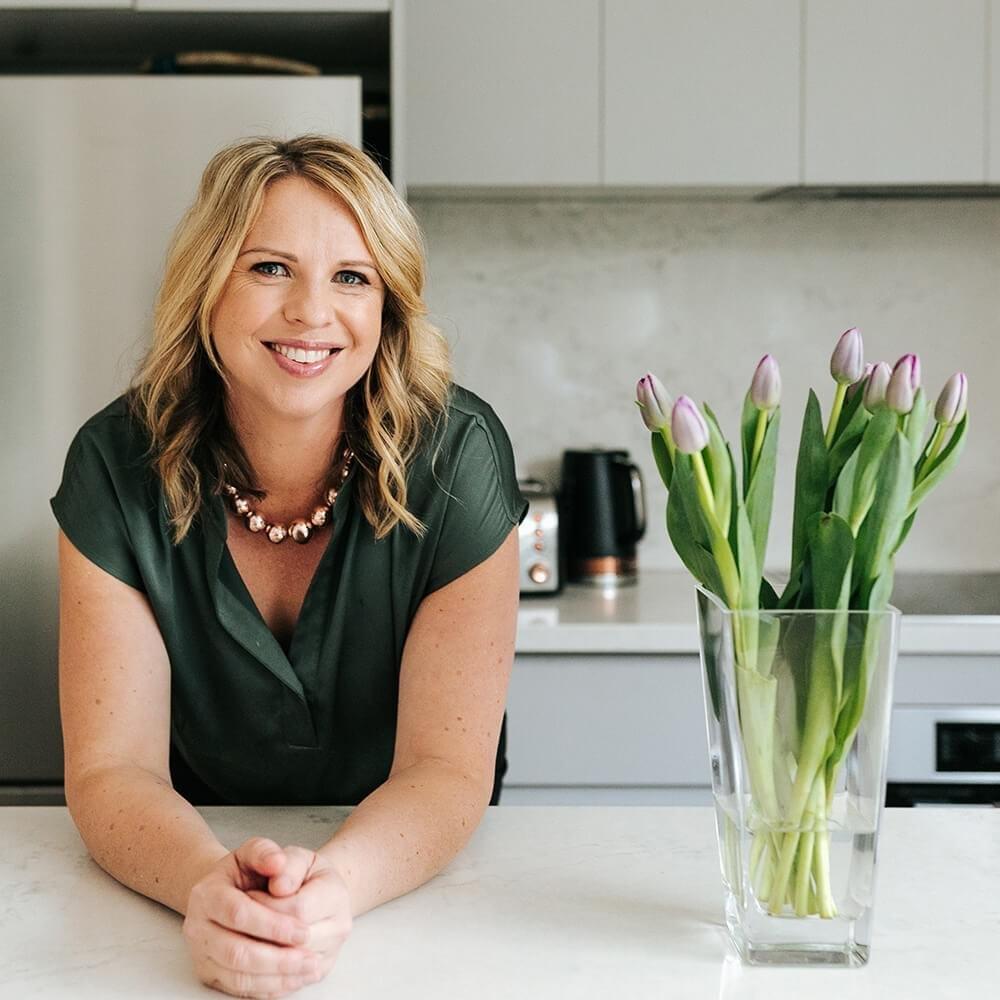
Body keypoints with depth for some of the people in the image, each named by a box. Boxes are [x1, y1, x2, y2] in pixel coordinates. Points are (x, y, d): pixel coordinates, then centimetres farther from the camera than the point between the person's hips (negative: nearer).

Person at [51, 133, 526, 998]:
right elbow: (112, 768, -15)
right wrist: (209, 886, -36)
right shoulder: (119, 465, -13)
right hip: (199, 858, 0)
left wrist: (335, 885, -37)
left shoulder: (454, 458, -16)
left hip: (412, 888, 0)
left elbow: (448, 770, -17)